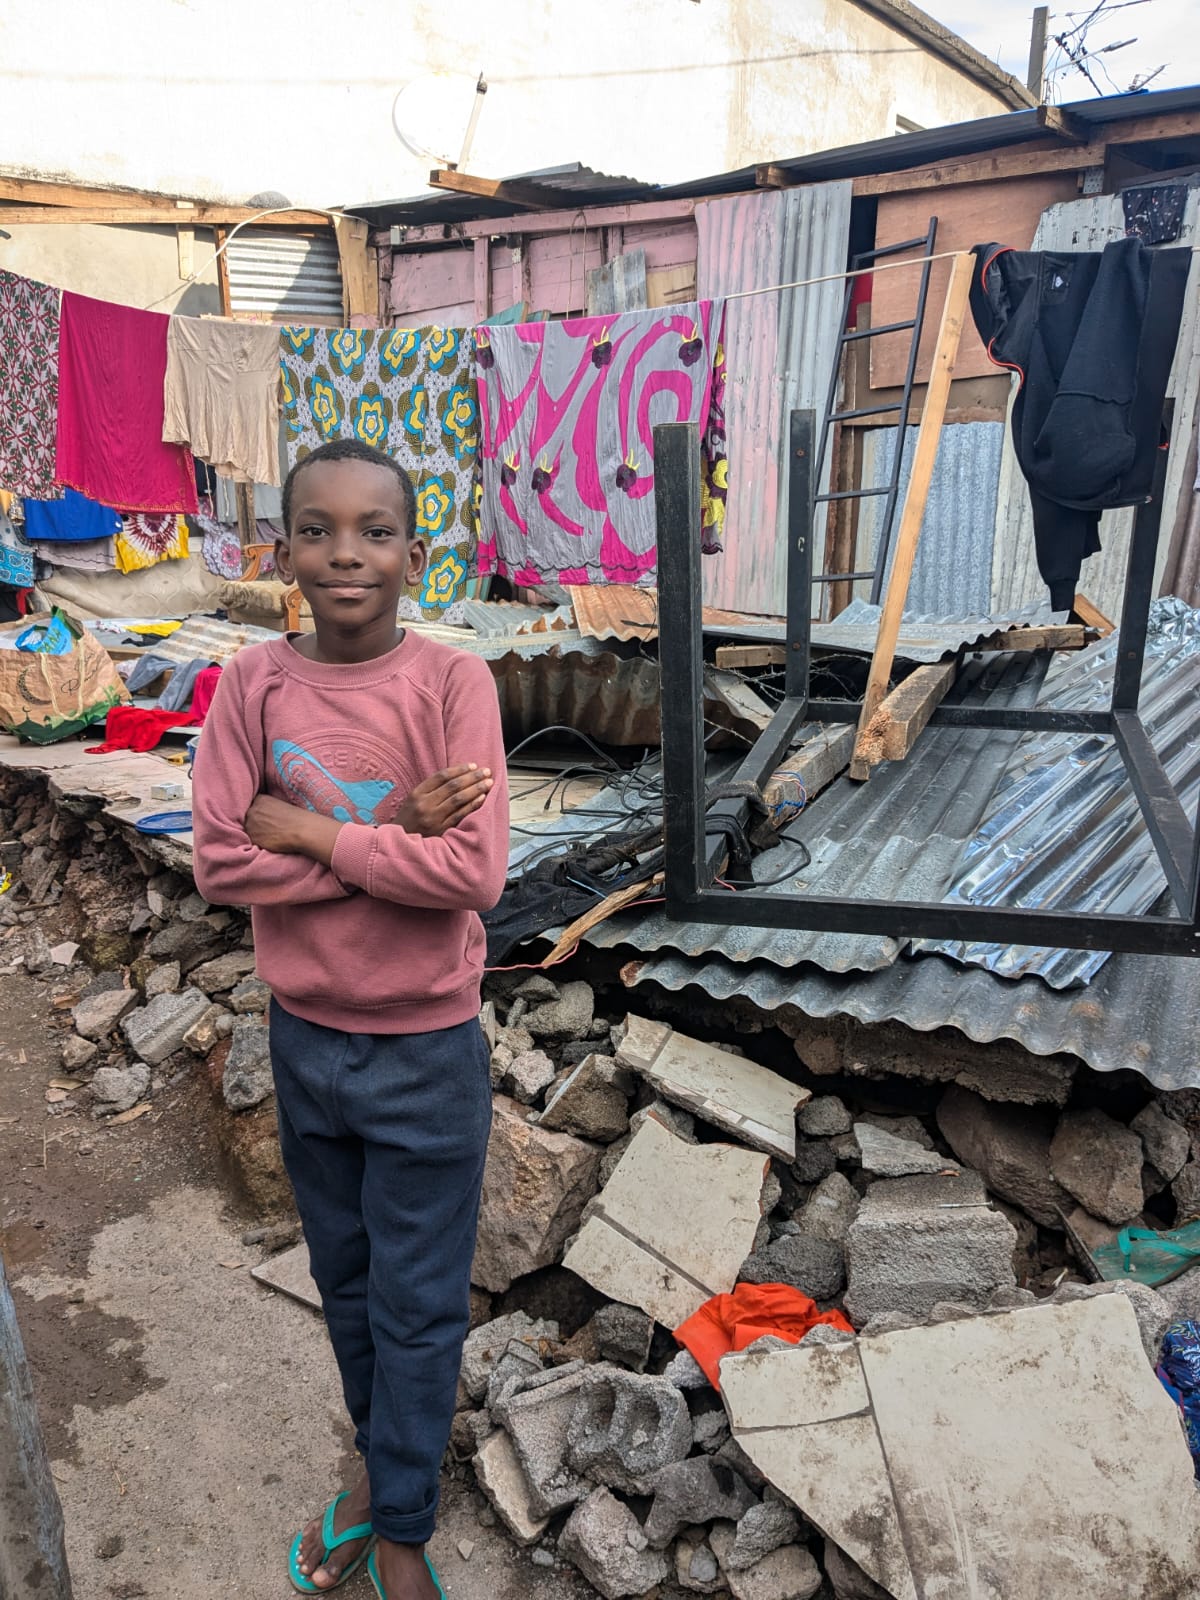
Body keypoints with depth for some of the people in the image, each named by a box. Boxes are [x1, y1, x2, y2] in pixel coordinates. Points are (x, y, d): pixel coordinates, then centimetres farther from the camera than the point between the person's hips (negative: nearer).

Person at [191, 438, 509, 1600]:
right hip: (304, 1037, 3)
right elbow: (220, 865, -12)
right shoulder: (253, 682, -7)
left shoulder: (452, 681, -15)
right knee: (345, 1280, 24)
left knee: (418, 1307, 13)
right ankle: (378, 1465, 49)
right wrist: (391, 841, -19)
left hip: (425, 1049, -3)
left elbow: (474, 873, -23)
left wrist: (313, 832, -18)